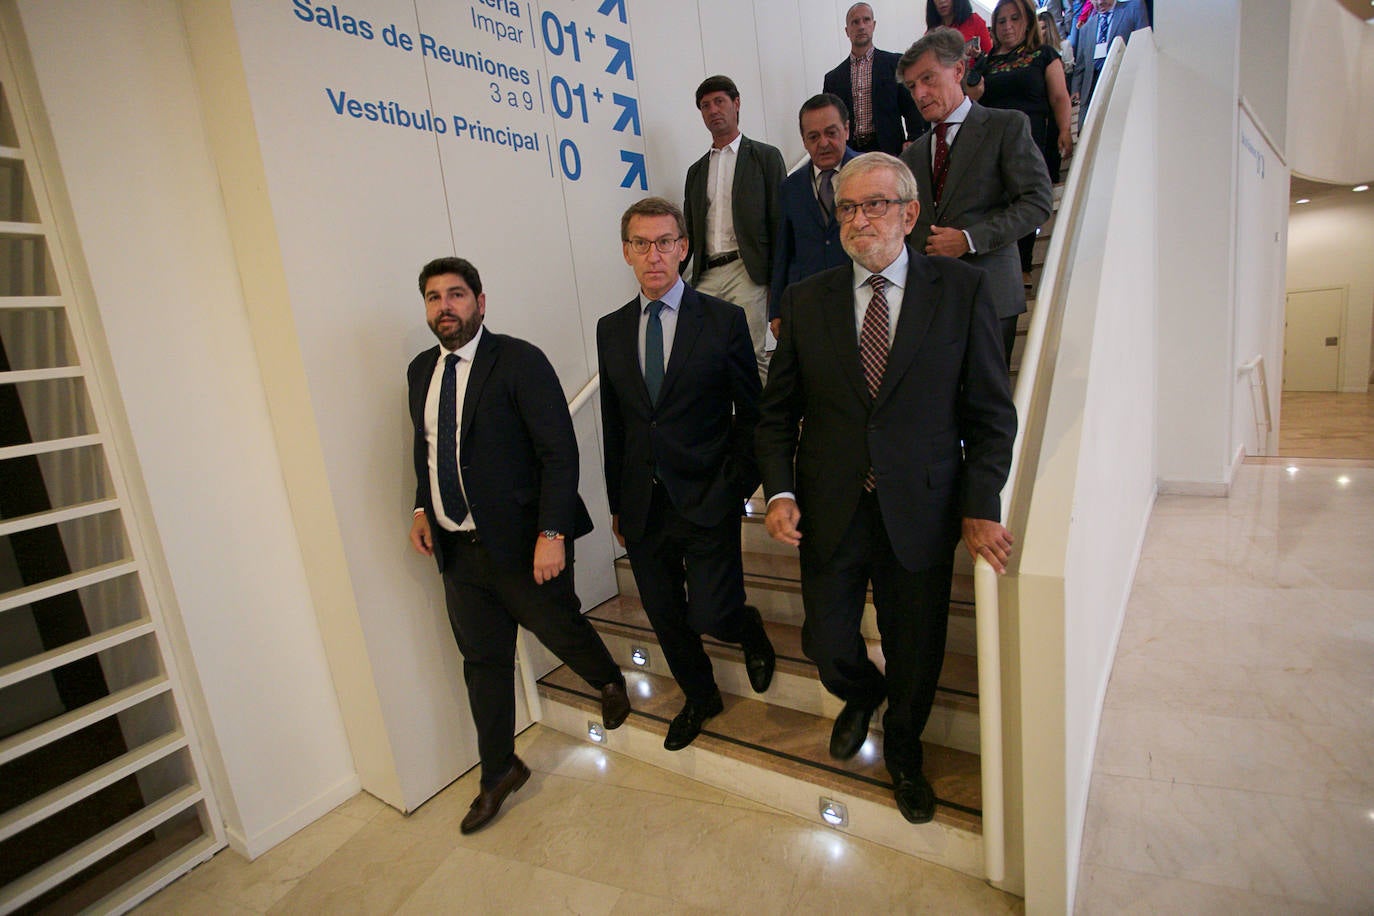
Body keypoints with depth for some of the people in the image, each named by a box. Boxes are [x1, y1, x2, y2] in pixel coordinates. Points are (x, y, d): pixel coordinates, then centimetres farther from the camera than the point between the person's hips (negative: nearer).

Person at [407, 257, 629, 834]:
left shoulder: (519, 361, -13)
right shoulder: (421, 370, 9)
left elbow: (559, 452, -17)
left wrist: (552, 533, -23)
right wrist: (423, 508, 11)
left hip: (522, 544, -5)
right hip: (458, 549, 6)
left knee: (559, 629, 14)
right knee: (482, 663, 15)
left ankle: (611, 684, 48)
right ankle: (499, 773, 35)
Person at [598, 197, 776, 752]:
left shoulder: (724, 320, -4)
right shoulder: (611, 329, 6)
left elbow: (751, 413, -1)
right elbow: (613, 424, 10)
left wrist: (736, 487, -9)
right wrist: (617, 504, 11)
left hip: (706, 500, -4)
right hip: (642, 508, 4)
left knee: (710, 615, -5)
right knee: (665, 618, 15)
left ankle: (750, 630, 33)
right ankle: (699, 698, 43)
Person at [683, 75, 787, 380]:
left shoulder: (765, 157, 10)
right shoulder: (696, 171, 23)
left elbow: (780, 222, 2)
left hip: (748, 273, -4)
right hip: (707, 277, 4)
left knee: (753, 355, -10)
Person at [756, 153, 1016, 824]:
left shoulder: (963, 290, -2)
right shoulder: (806, 299, 2)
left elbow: (990, 412, -2)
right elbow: (778, 410, 4)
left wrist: (981, 507, -10)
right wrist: (779, 492, -9)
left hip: (920, 511, -1)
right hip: (829, 511, 1)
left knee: (916, 651, 14)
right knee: (826, 644, 11)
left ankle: (903, 751, 47)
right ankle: (861, 696, 50)